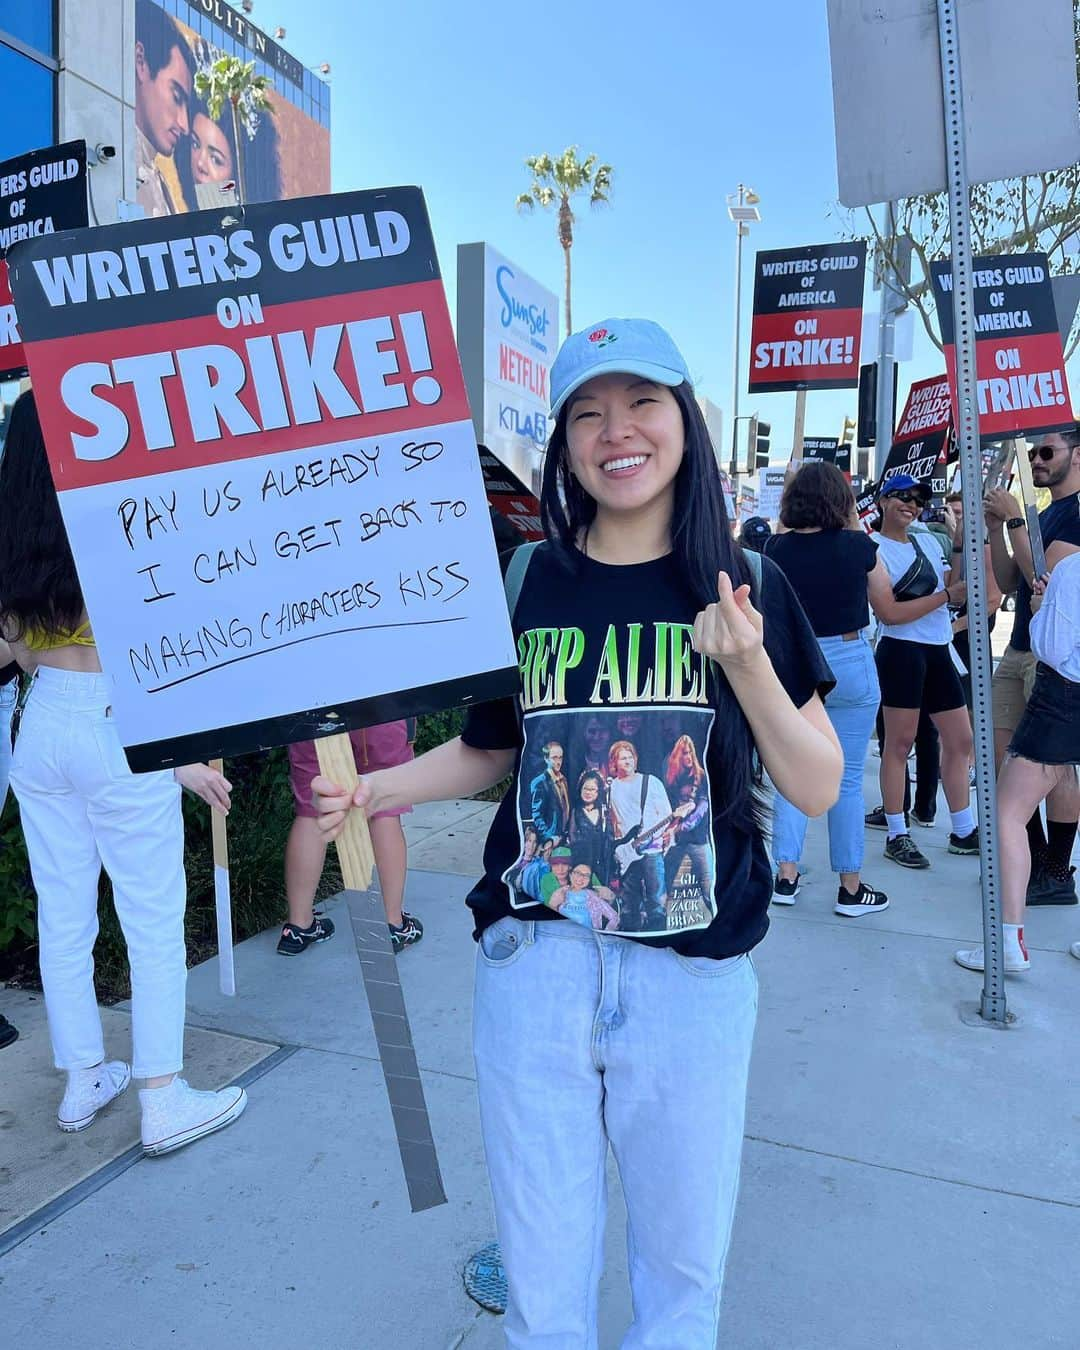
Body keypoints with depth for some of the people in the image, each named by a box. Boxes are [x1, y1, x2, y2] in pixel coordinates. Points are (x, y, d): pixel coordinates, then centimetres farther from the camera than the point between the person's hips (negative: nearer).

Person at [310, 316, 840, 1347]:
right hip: (535, 953, 1)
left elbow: (817, 789, -3)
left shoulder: (745, 590, -2)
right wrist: (376, 788, -6)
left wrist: (746, 663, -18)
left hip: (694, 967, 0)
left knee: (685, 1254, 20)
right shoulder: (522, 586, 0)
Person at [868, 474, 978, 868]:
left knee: (960, 741, 11)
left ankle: (964, 831, 22)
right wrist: (945, 595, -12)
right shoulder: (873, 550, -6)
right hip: (902, 651, -8)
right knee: (899, 743, -2)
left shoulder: (929, 544, 17)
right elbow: (889, 612, -15)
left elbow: (958, 586, 17)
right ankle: (897, 836, 7)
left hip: (939, 651, 8)